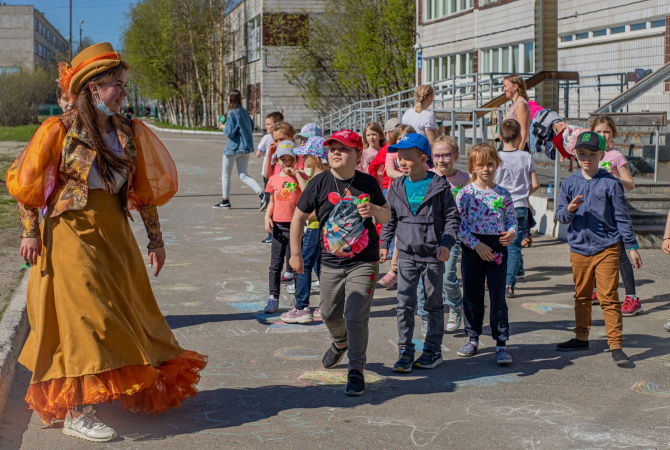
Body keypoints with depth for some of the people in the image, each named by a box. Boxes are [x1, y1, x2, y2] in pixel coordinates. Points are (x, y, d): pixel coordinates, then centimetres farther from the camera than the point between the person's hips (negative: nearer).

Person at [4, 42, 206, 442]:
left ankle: (131, 388, 29)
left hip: (115, 233, 6)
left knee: (124, 308, 12)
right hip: (72, 233, -5)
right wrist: (30, 231, -5)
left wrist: (155, 239, 10)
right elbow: (26, 183, -2)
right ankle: (75, 411, -4)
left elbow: (145, 188, 11)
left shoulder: (129, 133, 6)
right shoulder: (61, 130, -8)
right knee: (83, 312, -8)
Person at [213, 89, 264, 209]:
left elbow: (230, 132, -17)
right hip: (246, 146, 7)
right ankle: (261, 194, -12)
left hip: (233, 147, -7)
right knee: (243, 175, 8)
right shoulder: (244, 112, 8)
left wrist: (223, 127, 2)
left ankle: (225, 201, 16)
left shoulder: (232, 113, -14)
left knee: (225, 174, 10)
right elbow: (251, 126, 15)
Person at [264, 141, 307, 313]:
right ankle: (273, 298, 8)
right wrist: (267, 216, 0)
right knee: (276, 263, 3)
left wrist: (296, 174, -16)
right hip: (278, 225, 3)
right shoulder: (273, 179, 7)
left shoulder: (299, 177, -1)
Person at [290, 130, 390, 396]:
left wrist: (373, 209, -15)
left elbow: (387, 216, 8)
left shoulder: (368, 184, -3)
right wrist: (295, 254, 3)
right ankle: (340, 343, 52)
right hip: (331, 262, 2)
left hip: (364, 262, -2)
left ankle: (356, 371, 5)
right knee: (330, 314, 17)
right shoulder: (319, 183, -6)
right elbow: (299, 217, 3)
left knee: (355, 317, -11)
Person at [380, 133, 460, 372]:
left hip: (433, 255, -2)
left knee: (434, 303, 8)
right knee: (404, 304, -2)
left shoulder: (439, 186, -5)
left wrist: (446, 243, -12)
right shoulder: (397, 187, 5)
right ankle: (405, 352, 5)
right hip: (406, 254, 2)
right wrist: (384, 243, 9)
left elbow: (452, 217, -1)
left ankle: (433, 350, 19)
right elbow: (389, 218, 15)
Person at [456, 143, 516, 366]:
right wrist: (476, 244, -15)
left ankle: (501, 343, 4)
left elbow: (511, 219, 10)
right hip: (472, 248, 0)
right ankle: (473, 339, 25)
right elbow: (459, 224, -6)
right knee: (472, 295, 9)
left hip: (497, 248, 0)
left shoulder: (503, 194, 4)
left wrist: (512, 233, -12)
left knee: (498, 296, -1)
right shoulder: (466, 193, -3)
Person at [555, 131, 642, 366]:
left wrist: (632, 247, 1)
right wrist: (570, 209, -19)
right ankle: (581, 338, 28)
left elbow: (622, 217, 2)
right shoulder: (569, 183, 6)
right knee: (582, 296, 15)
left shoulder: (611, 183, -2)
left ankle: (616, 345, -2)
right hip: (579, 248, 3)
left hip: (606, 248, -3)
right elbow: (560, 215, 4)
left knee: (609, 298, -6)